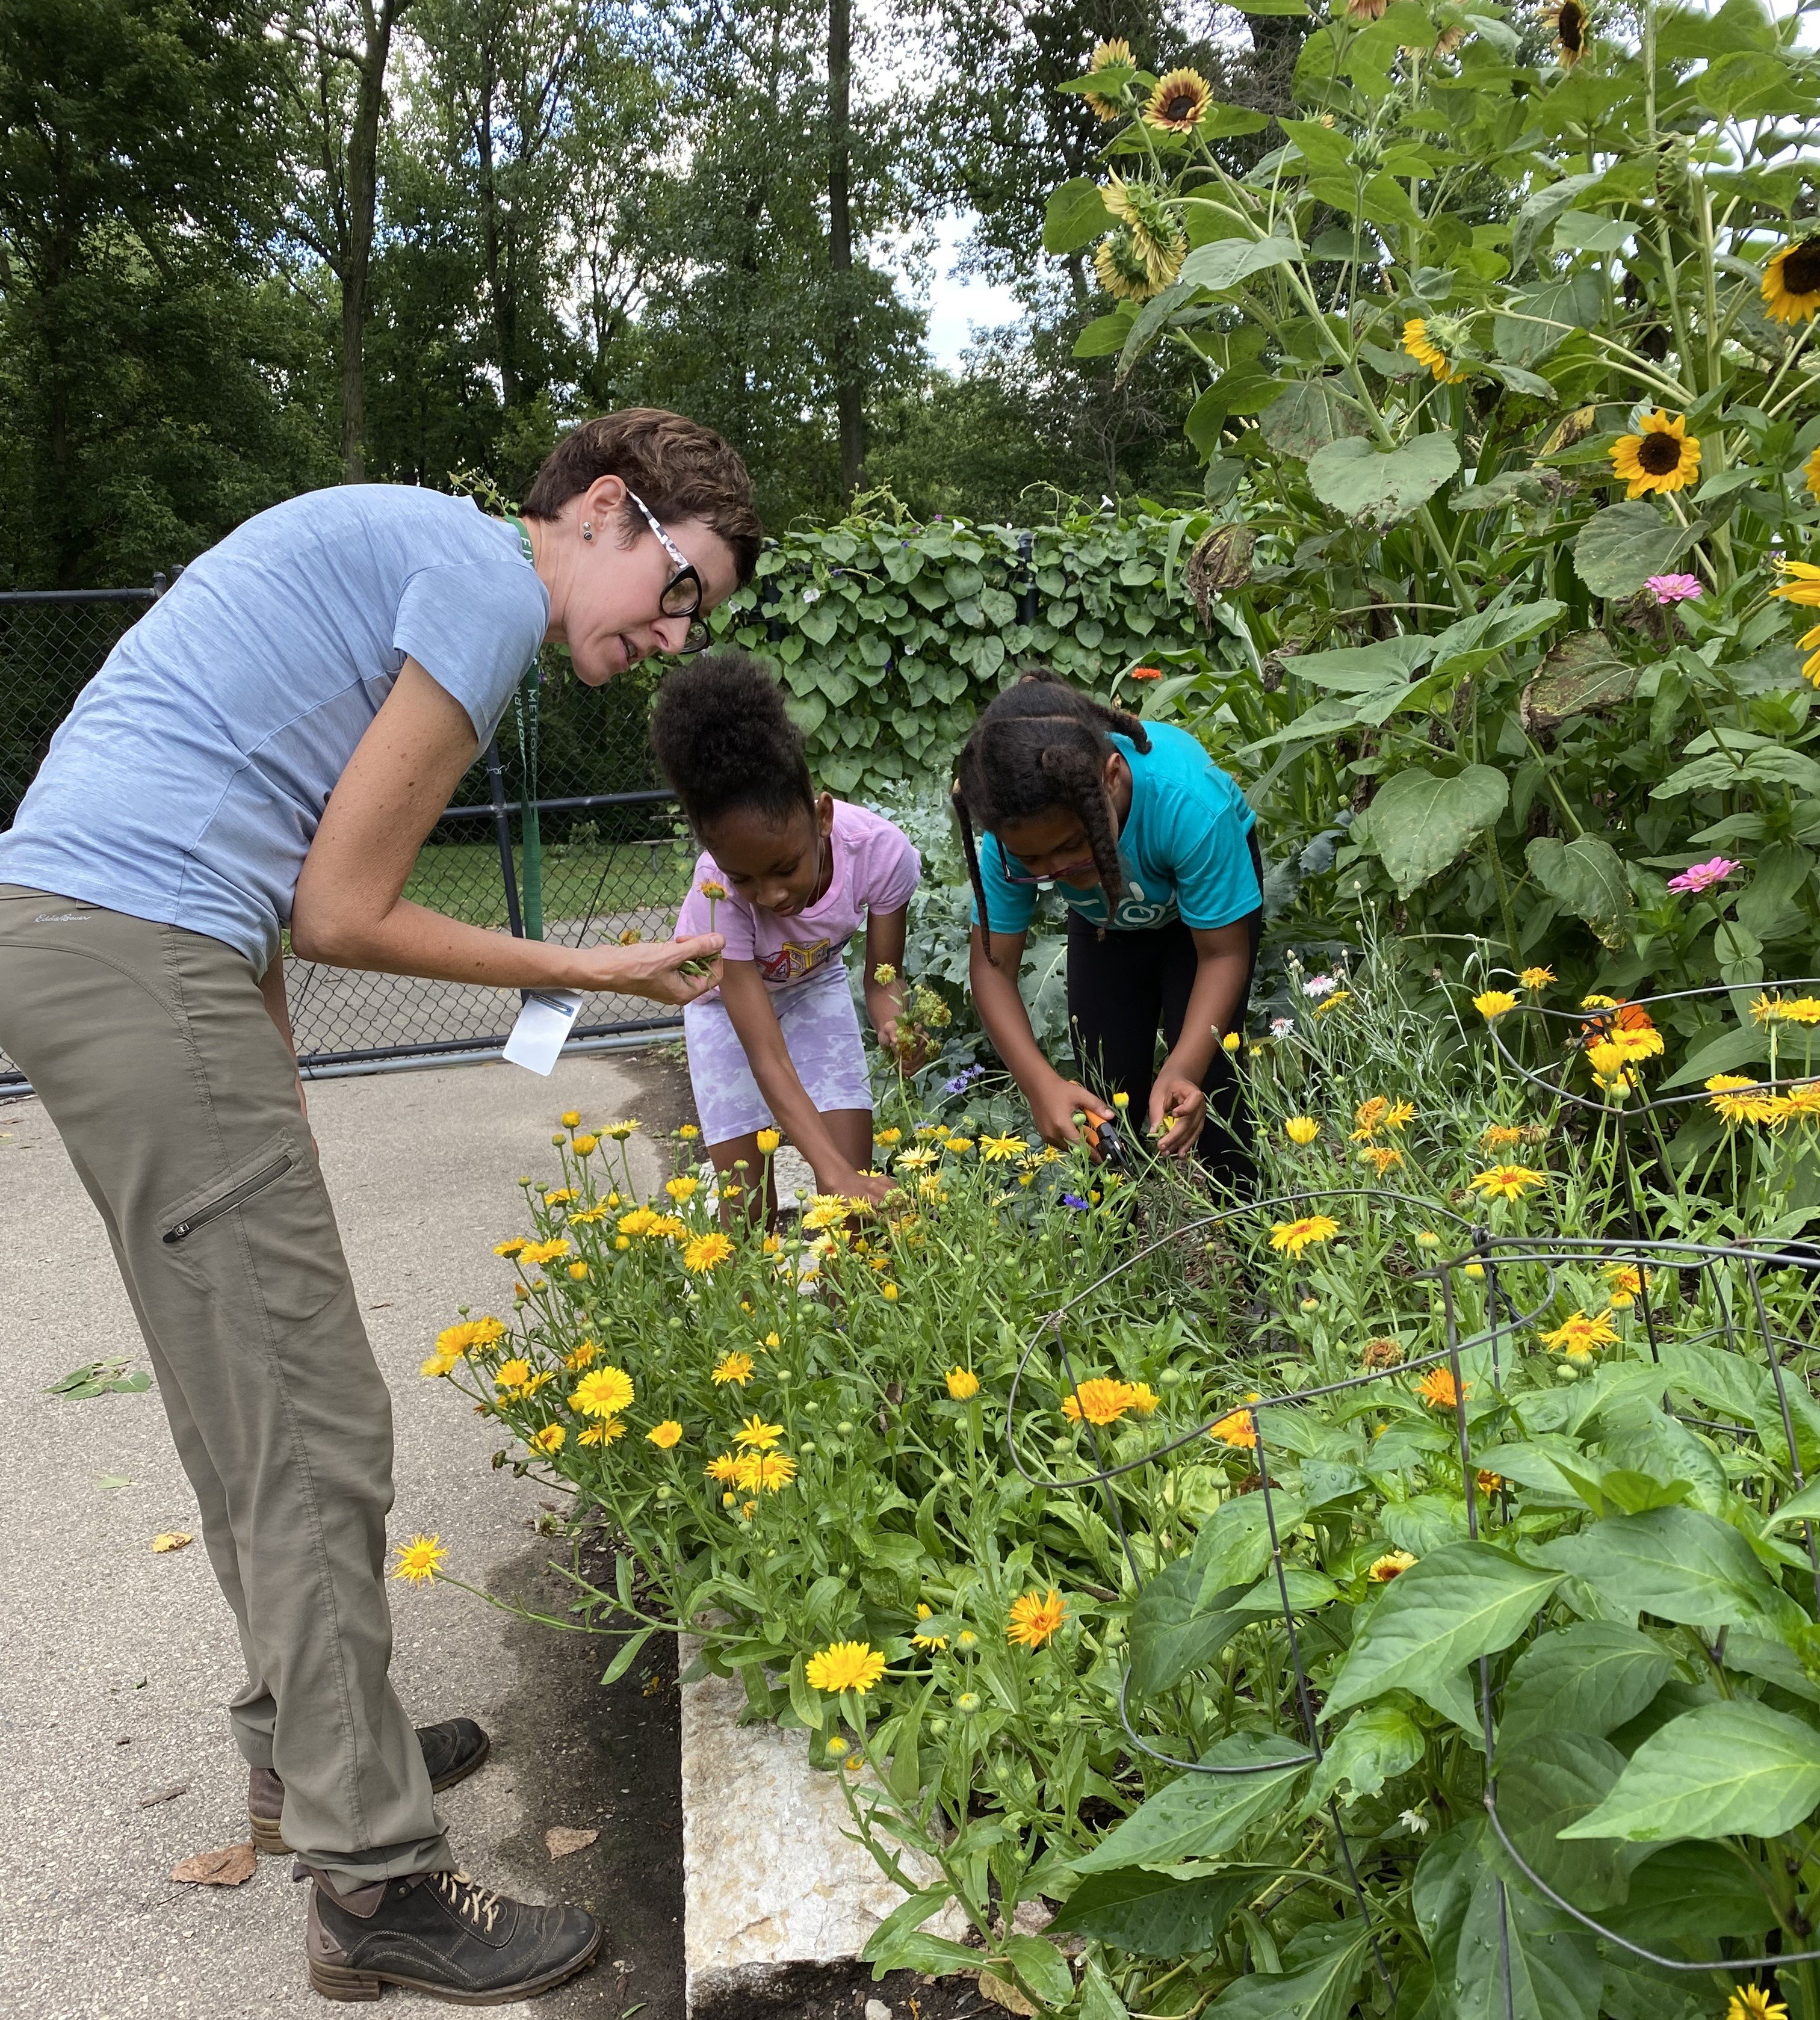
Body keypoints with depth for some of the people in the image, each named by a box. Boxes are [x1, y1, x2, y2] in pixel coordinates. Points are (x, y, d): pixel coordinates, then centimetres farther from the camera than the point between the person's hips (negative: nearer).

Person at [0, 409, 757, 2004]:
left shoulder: (396, 554, 23)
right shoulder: (494, 582, -8)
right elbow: (340, 916, -10)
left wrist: (266, 1108, 17)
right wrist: (588, 971, 1)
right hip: (140, 957, -11)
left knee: (245, 1400, 18)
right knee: (314, 1431, -5)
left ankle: (307, 1744, 34)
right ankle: (376, 1879, 8)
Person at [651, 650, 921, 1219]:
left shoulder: (881, 850, -35)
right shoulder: (718, 893, -39)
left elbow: (883, 972, -17)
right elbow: (768, 1058, -40)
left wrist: (892, 1012, -42)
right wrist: (832, 1171, -51)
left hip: (814, 983, 2)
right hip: (727, 996, -2)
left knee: (857, 1173, -11)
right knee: (749, 1195, -9)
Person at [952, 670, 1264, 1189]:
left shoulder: (1187, 801, -44)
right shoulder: (1014, 827, -36)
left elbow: (1224, 954, -31)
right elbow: (993, 966, -26)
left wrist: (1184, 1071, -46)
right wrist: (1042, 1084, -41)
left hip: (1215, 882, -3)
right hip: (1104, 921, 3)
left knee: (1205, 1081, -15)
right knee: (1106, 1097, -2)